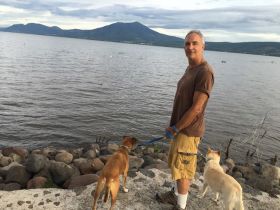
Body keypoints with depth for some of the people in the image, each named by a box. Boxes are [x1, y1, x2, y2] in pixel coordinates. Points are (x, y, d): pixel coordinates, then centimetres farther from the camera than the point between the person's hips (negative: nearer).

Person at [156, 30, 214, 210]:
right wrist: (175, 126, 16)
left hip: (188, 130, -9)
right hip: (181, 127, 9)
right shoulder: (190, 69, 9)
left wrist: (174, 128, -15)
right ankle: (176, 194, 42)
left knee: (182, 169, 4)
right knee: (177, 164, 22)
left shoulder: (205, 72, -21)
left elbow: (196, 108, -23)